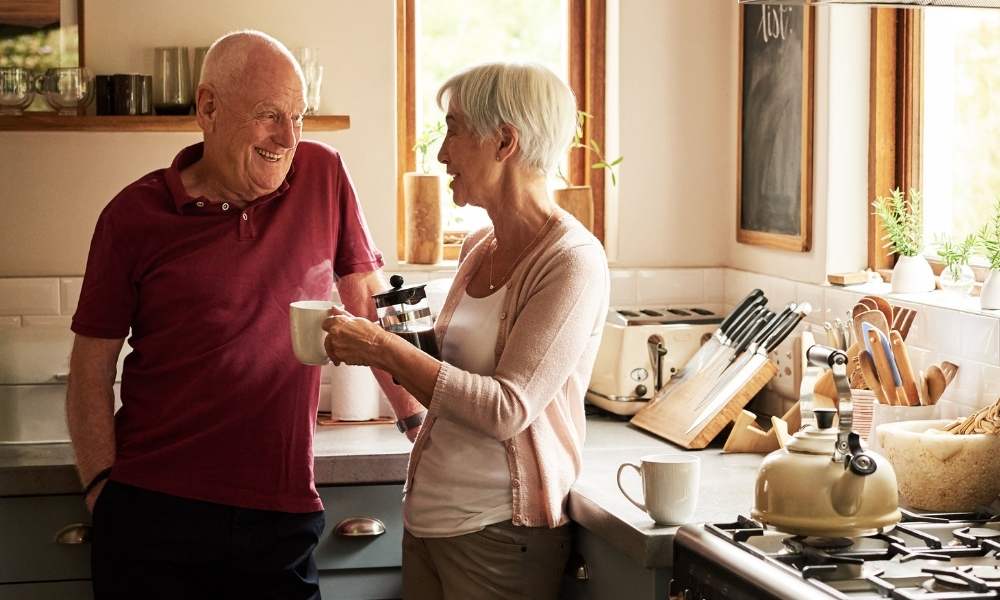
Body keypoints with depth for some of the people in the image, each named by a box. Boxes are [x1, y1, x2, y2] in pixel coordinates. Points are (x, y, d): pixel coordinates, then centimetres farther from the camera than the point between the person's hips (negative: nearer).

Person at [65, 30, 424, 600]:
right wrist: (103, 492, -5)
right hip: (152, 513, -1)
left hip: (281, 516, 1)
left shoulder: (324, 175, 2)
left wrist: (419, 422, 8)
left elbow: (371, 301, 10)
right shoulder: (134, 216, -3)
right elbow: (92, 369, 2)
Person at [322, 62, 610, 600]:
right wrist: (372, 346, 1)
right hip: (427, 515, 7)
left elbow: (508, 409, -20)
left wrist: (387, 350, -18)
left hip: (499, 532, -7)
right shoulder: (478, 249, 8)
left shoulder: (572, 262, -15)